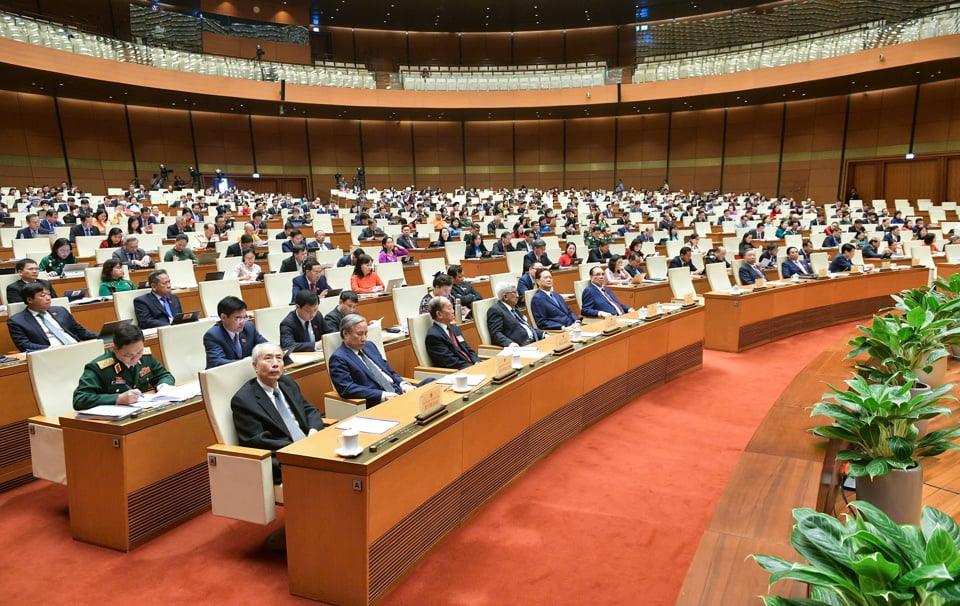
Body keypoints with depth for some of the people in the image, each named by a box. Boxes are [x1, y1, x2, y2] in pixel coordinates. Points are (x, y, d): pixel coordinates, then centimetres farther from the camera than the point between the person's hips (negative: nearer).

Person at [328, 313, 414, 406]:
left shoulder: (369, 346, 19)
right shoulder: (338, 358, -4)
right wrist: (383, 395, -20)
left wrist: (403, 384, 2)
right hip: (376, 403, -8)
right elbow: (347, 389, -15)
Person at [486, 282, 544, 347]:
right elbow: (495, 334, -15)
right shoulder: (495, 310, -4)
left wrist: (543, 334, 10)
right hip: (518, 346, -9)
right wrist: (509, 343, -33)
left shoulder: (513, 309, 23)